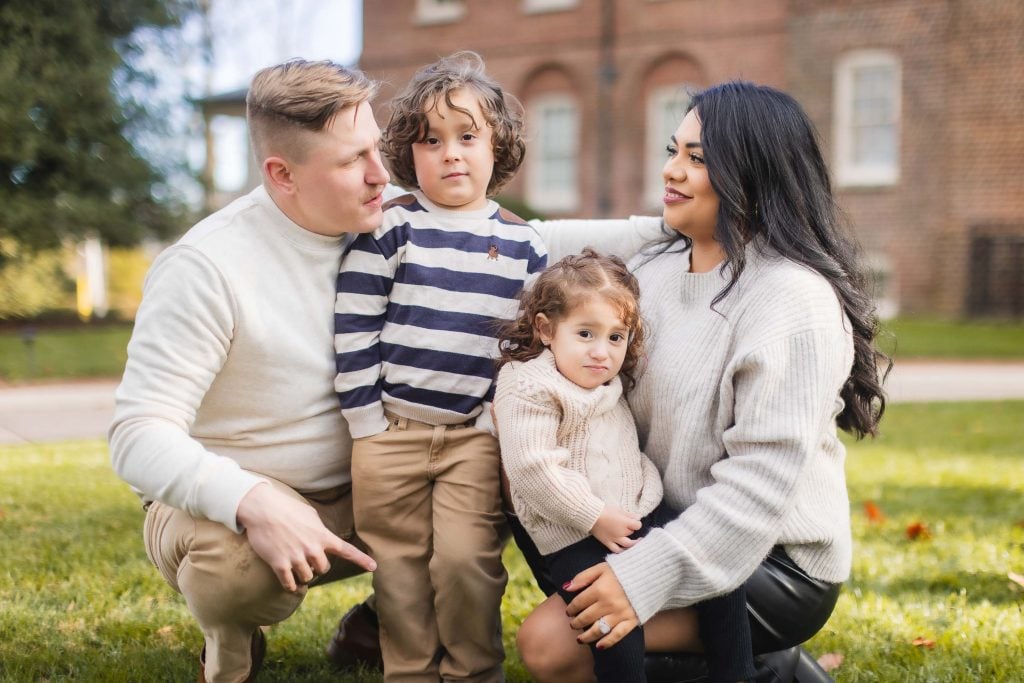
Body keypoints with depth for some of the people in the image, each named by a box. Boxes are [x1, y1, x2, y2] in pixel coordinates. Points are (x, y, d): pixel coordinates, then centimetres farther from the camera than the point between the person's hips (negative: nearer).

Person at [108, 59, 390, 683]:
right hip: (224, 507, -6)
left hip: (354, 498, 6)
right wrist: (251, 503, -42)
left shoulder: (384, 229, -2)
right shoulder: (208, 267, -21)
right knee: (246, 565, -38)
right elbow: (140, 436, -26)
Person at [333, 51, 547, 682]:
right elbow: (353, 332, -3)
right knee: (400, 570, 5)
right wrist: (368, 427, -4)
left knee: (466, 559, -8)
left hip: (478, 435, 1)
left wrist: (503, 425, -1)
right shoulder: (388, 229, -2)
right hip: (391, 430, 0)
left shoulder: (524, 245, 5)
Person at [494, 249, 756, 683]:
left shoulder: (609, 380, 11)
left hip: (639, 513, 8)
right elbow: (531, 469, -21)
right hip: (575, 536, -7)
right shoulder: (528, 389, -14)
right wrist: (596, 518, -20)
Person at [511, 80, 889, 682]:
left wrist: (648, 577, -27)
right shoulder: (653, 272, 7)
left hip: (774, 564, -8)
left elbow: (764, 479, -23)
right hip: (677, 531, 8)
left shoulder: (793, 299, -18)